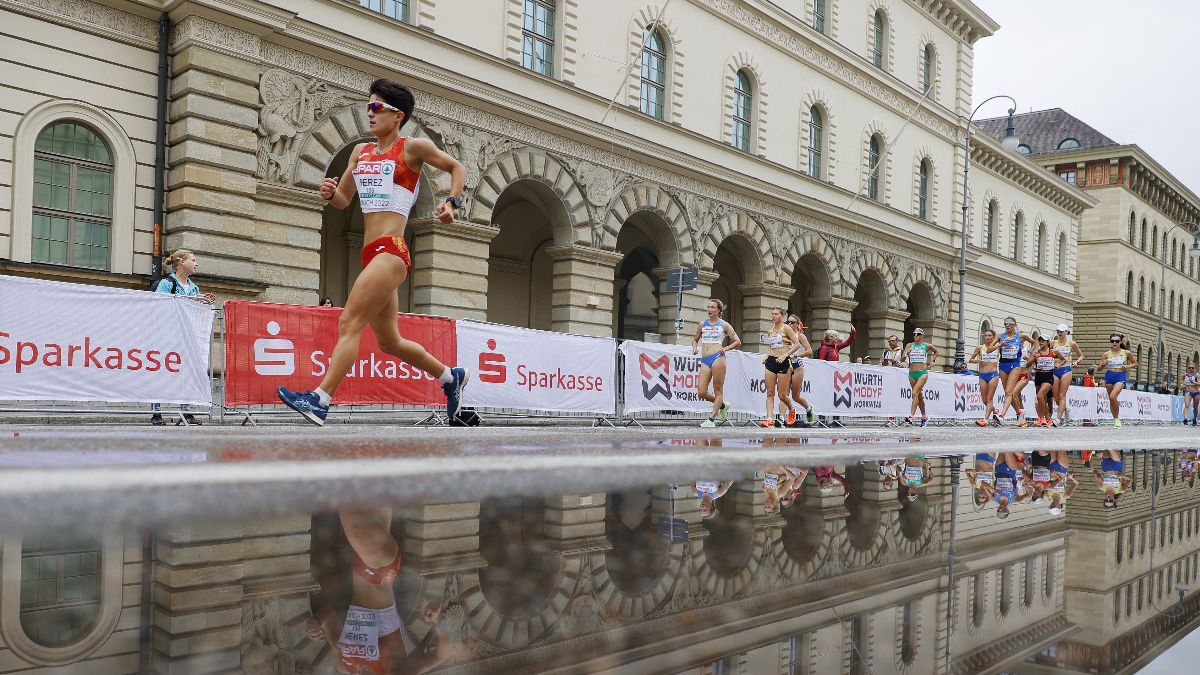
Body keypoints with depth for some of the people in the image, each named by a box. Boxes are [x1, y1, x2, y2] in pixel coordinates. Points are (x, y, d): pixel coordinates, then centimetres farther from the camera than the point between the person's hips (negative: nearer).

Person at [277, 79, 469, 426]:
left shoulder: (413, 147, 1)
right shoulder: (360, 151, 18)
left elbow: (457, 167, 12)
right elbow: (343, 200, 24)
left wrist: (452, 202, -4)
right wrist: (330, 193, 1)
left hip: (390, 251, -8)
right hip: (372, 254, 8)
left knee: (349, 323, -17)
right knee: (389, 341, 15)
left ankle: (319, 400, -19)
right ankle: (452, 377, 33)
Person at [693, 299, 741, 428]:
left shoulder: (724, 325, 7)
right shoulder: (702, 324, 18)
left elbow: (738, 342, 8)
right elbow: (695, 340, 30)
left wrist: (726, 348, -7)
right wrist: (694, 348, 10)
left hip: (717, 358, -4)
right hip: (704, 360, 5)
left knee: (718, 390, -4)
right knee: (701, 393, -3)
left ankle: (711, 419, -1)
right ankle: (722, 405, 21)